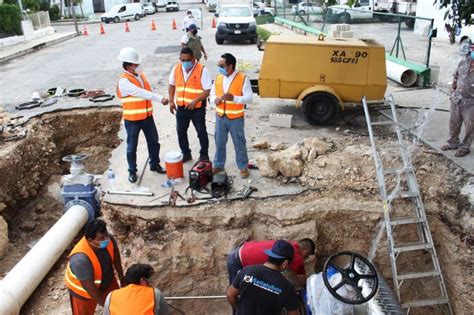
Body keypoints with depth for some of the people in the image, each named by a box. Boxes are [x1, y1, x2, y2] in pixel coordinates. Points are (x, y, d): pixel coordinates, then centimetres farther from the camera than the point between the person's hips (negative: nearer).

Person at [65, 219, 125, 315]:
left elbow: (115, 254, -4)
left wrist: (121, 276, 6)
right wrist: (104, 303, -20)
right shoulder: (81, 259, -43)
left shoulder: (108, 239, -27)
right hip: (83, 291, -5)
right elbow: (89, 288, -32)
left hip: (107, 280, 5)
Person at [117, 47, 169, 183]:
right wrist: (160, 98, -33)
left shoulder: (140, 75, 5)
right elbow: (141, 93, -29)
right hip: (132, 119, -7)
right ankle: (132, 171, 22)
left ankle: (155, 164, 35)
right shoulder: (124, 81, -20)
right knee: (132, 147, 7)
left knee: (153, 142, 16)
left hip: (147, 116, 7)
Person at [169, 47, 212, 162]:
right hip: (181, 107, 5)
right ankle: (186, 153, 33)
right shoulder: (176, 68, 0)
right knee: (181, 131, 14)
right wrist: (171, 101, 4)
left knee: (201, 132, 8)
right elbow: (172, 85, 12)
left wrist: (195, 101, -25)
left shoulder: (202, 70, -15)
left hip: (197, 108, -5)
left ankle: (204, 155, 26)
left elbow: (207, 90, -16)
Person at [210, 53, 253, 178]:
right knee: (219, 143, 15)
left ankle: (243, 167, 25)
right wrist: (215, 99, -14)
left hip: (236, 118, -4)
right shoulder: (218, 78, 2)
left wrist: (233, 98, -32)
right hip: (220, 117, 4)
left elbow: (249, 98, -16)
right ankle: (218, 165, 33)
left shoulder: (243, 78, -14)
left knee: (239, 144, 9)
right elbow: (212, 94, 10)